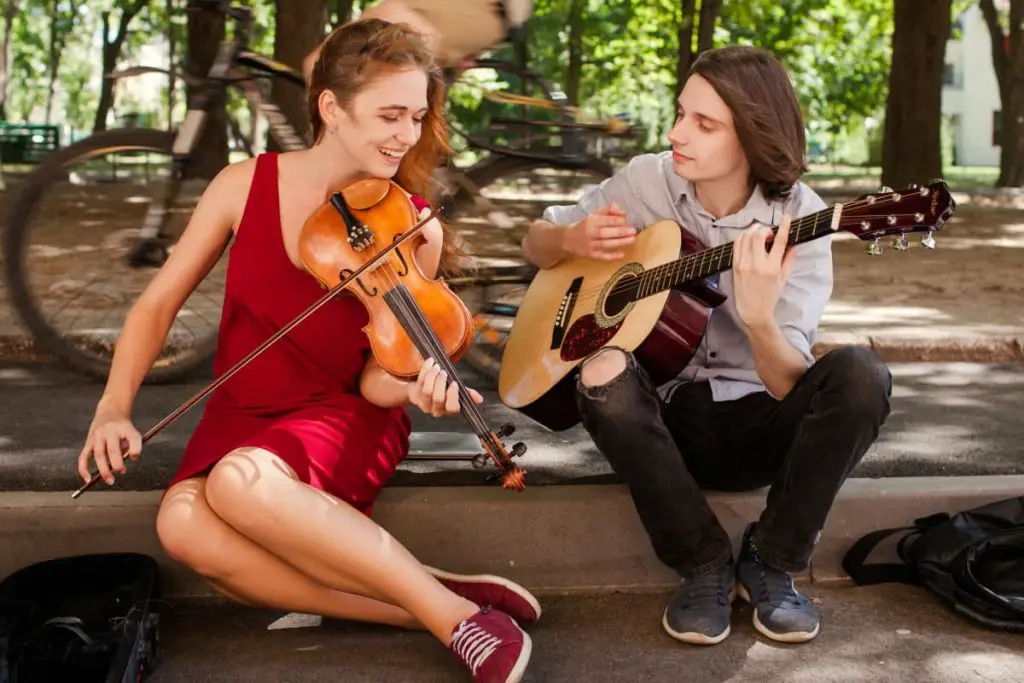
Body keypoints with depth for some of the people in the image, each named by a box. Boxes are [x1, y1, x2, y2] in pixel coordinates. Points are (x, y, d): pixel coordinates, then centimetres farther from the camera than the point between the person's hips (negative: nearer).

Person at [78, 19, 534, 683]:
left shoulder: (416, 230, -10)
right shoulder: (246, 185, -6)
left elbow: (374, 382, -10)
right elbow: (158, 304, 2)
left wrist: (414, 388, -34)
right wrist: (115, 406, -13)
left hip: (344, 419, -3)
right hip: (241, 417, 3)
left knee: (239, 480, -37)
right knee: (184, 525, -32)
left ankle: (459, 617, -29)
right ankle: (437, 607, -26)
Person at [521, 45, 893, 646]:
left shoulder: (798, 219, -12)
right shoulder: (647, 182, -5)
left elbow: (792, 388, -19)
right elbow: (536, 242, 9)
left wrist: (758, 316, -40)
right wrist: (572, 240, -14)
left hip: (762, 428, -1)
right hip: (667, 420, 1)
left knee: (859, 376, -30)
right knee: (603, 370, -33)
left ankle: (770, 563, -9)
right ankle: (705, 566, -13)